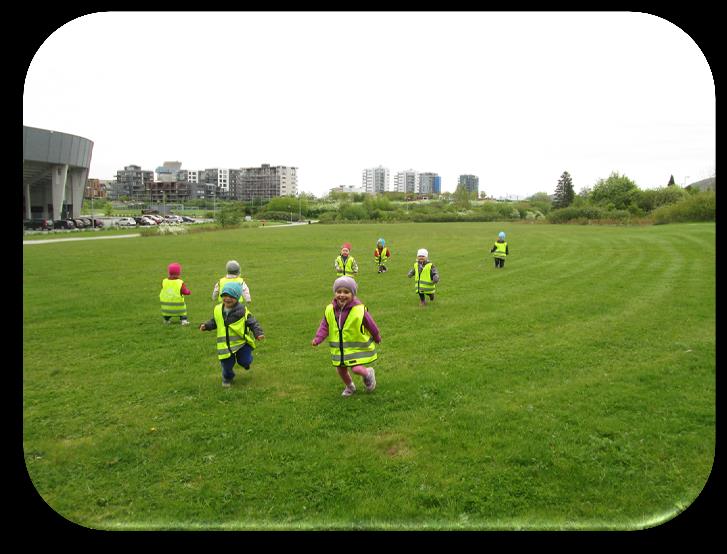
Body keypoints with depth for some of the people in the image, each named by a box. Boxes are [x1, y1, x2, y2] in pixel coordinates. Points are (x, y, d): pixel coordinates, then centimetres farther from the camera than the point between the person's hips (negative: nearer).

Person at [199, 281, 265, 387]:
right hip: (225, 344, 3)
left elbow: (252, 323, -9)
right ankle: (227, 377, 40)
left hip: (242, 341, -3)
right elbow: (214, 322, 16)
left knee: (244, 361, -3)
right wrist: (206, 325, -1)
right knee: (227, 364, 8)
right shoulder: (217, 309, 0)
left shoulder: (242, 310, -13)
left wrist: (258, 333, -22)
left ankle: (246, 361, 37)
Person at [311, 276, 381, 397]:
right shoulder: (330, 310, -9)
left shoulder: (359, 310, -21)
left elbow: (371, 325, -7)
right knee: (341, 370, 14)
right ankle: (350, 387, 45)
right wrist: (318, 338, -17)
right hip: (338, 349, 5)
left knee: (356, 369, -15)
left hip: (357, 347, -4)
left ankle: (368, 373, 22)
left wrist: (377, 338, 7)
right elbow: (324, 326, -1)